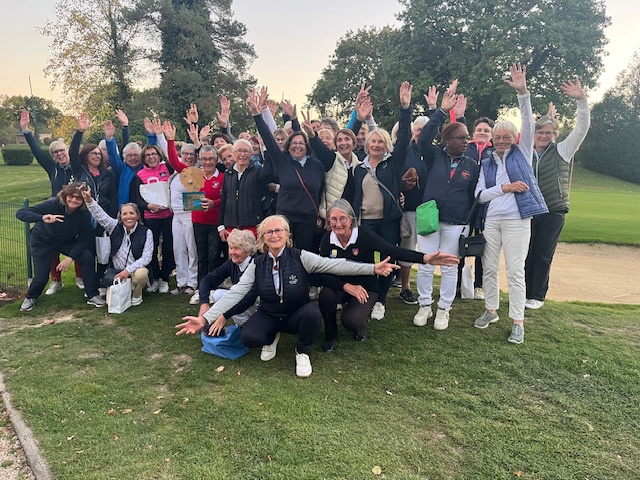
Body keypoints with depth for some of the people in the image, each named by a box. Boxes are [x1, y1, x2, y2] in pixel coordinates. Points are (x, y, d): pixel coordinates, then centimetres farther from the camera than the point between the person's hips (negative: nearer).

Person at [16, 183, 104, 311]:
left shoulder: (84, 214, -23)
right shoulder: (53, 205, -32)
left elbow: (84, 240, -16)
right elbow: (20, 213, -39)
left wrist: (70, 258, -27)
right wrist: (42, 218, -58)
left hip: (67, 242, 2)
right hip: (43, 241, -2)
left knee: (88, 257, -20)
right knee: (41, 276, -9)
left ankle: (92, 296, -7)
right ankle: (30, 298, 27)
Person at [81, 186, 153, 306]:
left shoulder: (146, 232, -5)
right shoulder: (115, 227, 4)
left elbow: (146, 258, -11)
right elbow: (100, 215, -9)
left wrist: (128, 270, -21)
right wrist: (88, 199, -25)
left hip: (136, 270, -2)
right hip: (115, 273, 2)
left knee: (141, 274, -38)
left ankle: (136, 296, -4)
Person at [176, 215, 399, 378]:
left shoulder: (301, 257, -16)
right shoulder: (257, 264, -10)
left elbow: (335, 265, -23)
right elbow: (235, 292, -15)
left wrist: (373, 268, -32)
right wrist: (206, 317, -26)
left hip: (297, 315, -1)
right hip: (269, 316, 1)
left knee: (313, 312, -35)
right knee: (249, 337, -28)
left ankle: (303, 351, -2)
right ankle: (271, 337, 11)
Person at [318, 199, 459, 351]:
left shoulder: (364, 235, -19)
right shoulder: (327, 239, -11)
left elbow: (393, 251, -30)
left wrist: (425, 258, -44)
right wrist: (347, 286, -33)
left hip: (365, 288, -3)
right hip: (339, 286, 3)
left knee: (351, 320, -29)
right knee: (325, 295, -30)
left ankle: (360, 327, 12)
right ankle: (331, 336, -1)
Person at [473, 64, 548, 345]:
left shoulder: (521, 153, 7)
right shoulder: (486, 164, 13)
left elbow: (528, 124, -5)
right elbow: (480, 194, 3)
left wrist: (522, 92, -14)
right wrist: (504, 188, -11)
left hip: (517, 220, -3)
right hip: (490, 221, 3)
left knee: (515, 271, -3)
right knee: (489, 268, 9)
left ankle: (518, 322, 5)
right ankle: (490, 311, 25)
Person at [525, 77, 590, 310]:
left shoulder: (562, 151, 3)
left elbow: (582, 128, -7)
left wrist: (581, 100, -16)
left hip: (553, 212, -2)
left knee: (543, 256, 3)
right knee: (525, 253, 5)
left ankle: (537, 296, 15)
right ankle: (523, 293, 18)